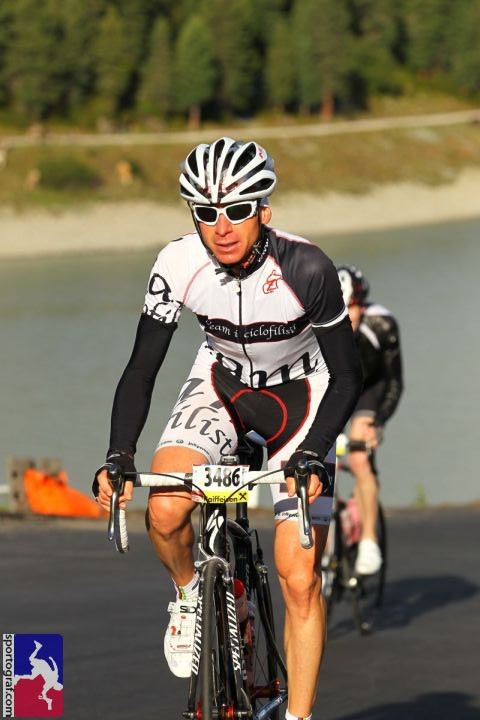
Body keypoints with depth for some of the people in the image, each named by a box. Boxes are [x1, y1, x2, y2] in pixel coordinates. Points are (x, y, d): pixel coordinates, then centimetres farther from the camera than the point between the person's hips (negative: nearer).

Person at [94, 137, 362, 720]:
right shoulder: (178, 265, -23)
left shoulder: (305, 269, -30)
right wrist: (118, 458, -28)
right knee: (165, 510, -27)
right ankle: (189, 593, 6)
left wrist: (311, 454, -34)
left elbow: (346, 374, -20)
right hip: (221, 383, 2)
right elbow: (142, 368, -15)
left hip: (298, 395, -2)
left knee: (298, 579, -8)